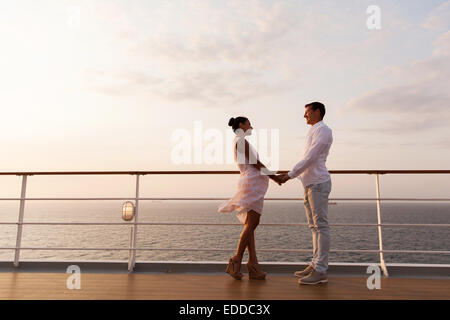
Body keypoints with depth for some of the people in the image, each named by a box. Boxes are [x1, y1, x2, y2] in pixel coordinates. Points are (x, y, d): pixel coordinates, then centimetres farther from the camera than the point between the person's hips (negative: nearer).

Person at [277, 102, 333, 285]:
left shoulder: (323, 130, -6)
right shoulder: (313, 132, 23)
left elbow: (310, 158, -16)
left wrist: (290, 175, -16)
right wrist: (290, 174, 16)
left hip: (318, 183, -10)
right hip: (310, 183, 10)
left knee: (320, 225, -8)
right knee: (314, 226, 10)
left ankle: (320, 271, -4)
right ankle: (315, 264, 17)